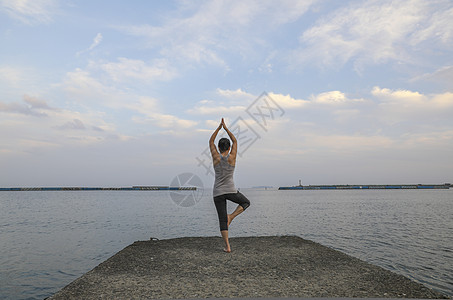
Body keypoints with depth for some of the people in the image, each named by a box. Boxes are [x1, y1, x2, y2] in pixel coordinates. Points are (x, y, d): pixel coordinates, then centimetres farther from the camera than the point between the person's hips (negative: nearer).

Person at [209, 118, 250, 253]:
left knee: (222, 220, 8)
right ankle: (231, 216, 2)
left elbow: (211, 141, 10)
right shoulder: (232, 157, -6)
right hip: (230, 191, -2)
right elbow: (235, 141, 9)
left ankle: (227, 246, 3)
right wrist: (226, 128, 13)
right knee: (246, 202, 25)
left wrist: (219, 127, 12)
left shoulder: (216, 157, -4)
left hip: (217, 193, 2)